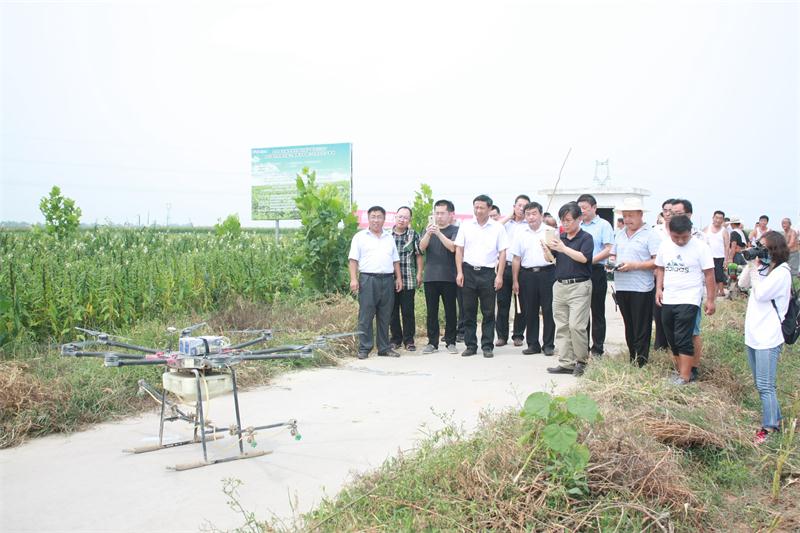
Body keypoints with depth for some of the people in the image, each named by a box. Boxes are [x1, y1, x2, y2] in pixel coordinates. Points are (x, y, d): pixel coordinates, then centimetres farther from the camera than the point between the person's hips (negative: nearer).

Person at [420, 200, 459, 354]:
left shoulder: (455, 230, 2)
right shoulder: (429, 229, 13)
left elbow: (453, 247, -14)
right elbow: (422, 247, -2)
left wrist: (438, 233, -21)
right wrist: (428, 234, -20)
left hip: (448, 277, -3)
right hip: (430, 276, 3)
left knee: (450, 311, 2)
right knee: (431, 311, 5)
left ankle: (450, 342, 11)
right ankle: (432, 342, 12)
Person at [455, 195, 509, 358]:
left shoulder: (498, 228, 3)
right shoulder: (466, 226, 7)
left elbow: (502, 253, 3)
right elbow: (459, 249, 7)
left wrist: (499, 275, -5)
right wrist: (459, 272, -1)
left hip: (488, 272, -1)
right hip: (468, 271, 1)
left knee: (488, 312, 2)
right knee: (469, 311, 5)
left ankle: (487, 346, 10)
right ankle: (470, 346, 13)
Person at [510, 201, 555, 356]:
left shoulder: (550, 231, 3)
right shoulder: (520, 234, 9)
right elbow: (516, 259, 9)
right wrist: (515, 281, 6)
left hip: (547, 273, -2)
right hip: (527, 274, 2)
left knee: (548, 310, 0)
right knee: (530, 311, 6)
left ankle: (548, 344, 9)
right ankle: (533, 344, 15)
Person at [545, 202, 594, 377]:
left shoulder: (586, 238, -3)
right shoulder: (560, 238, 13)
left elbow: (583, 257, -18)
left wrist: (563, 248, -22)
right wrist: (547, 247, -10)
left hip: (579, 286, -6)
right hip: (560, 285, 6)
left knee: (576, 325, -10)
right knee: (562, 326, 6)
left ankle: (581, 361, 7)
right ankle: (566, 362, 12)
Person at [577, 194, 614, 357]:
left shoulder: (603, 225, -1)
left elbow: (608, 250, -9)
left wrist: (590, 260, -19)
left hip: (596, 271, -5)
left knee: (597, 312, 2)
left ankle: (597, 349, 8)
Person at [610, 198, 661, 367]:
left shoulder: (650, 235, -6)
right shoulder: (620, 234, 15)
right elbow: (613, 255, 24)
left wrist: (634, 265, -20)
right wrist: (612, 262, 1)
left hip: (641, 289, -6)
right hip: (621, 287, 6)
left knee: (641, 330, -1)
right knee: (629, 327, 13)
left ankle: (641, 363, 3)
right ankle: (632, 359, 21)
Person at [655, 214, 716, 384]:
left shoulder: (700, 247, -9)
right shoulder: (665, 245, 5)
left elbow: (709, 274, -6)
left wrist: (710, 299, -6)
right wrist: (658, 288, 3)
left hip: (688, 300, -6)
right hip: (667, 300, 6)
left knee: (683, 339, -10)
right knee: (672, 339, 11)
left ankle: (685, 377, -5)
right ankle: (681, 371, 22)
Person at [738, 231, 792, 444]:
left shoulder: (781, 271, -15)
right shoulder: (763, 267, 9)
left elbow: (760, 293, -20)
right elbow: (742, 284, 9)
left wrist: (755, 269, -12)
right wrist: (751, 264, -1)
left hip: (768, 337, -9)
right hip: (753, 333, 9)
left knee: (764, 386, -5)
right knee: (761, 384, 17)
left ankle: (769, 427, 5)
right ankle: (775, 418, 29)